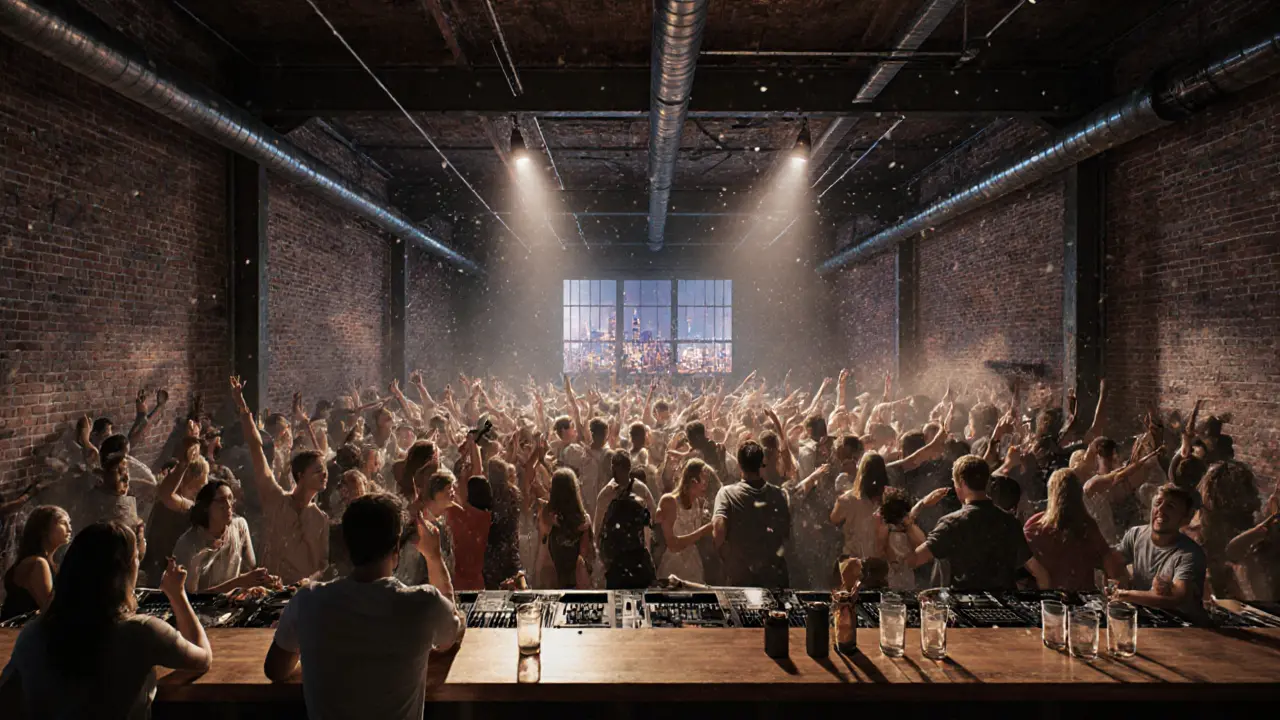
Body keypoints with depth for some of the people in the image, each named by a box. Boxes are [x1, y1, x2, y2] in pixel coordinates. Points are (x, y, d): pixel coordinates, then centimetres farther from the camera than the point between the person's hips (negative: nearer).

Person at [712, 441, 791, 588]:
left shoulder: (727, 493, -11)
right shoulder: (779, 494, 0)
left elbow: (719, 529, -23)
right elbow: (787, 534, 5)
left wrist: (723, 552, -4)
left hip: (740, 577, -2)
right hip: (775, 575, 2)